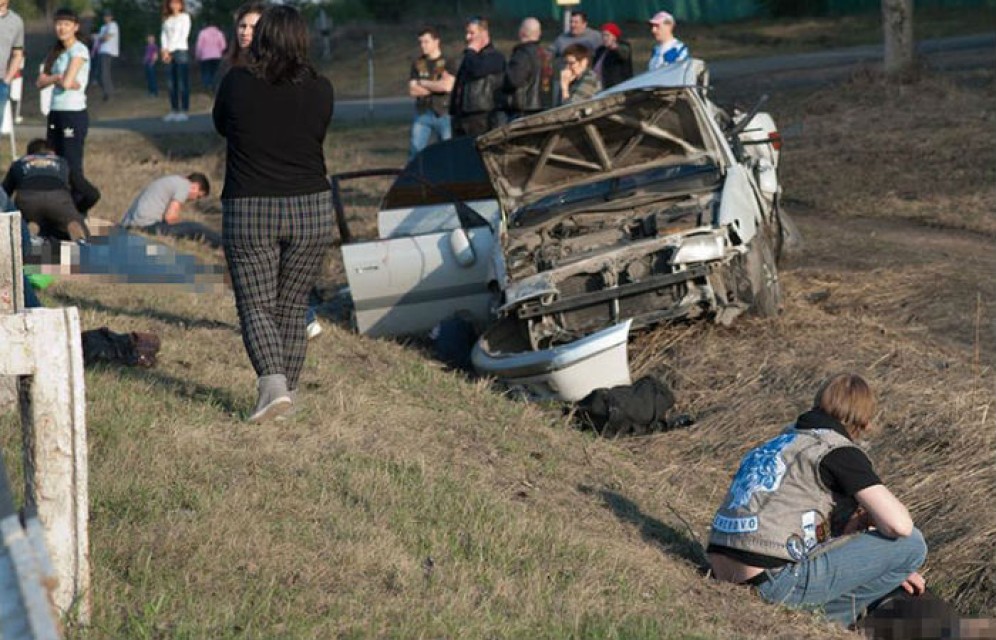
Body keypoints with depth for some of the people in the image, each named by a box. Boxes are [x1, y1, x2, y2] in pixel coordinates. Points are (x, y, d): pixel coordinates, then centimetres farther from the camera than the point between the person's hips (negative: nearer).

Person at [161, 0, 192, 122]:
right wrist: (165, 50, -7)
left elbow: (184, 35, -6)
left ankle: (184, 111, -9)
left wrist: (170, 50, -9)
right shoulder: (167, 19, 17)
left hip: (181, 51, -5)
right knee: (172, 84, 3)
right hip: (169, 53, 5)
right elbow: (164, 35, 10)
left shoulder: (185, 17, 1)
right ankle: (174, 110, 4)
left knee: (182, 83, -7)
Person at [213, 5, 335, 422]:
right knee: (292, 305, 13)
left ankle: (273, 385, -17)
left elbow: (221, 126, 12)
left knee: (256, 306, 2)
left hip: (249, 212, -2)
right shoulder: (320, 90, -2)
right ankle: (288, 389, 17)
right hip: (311, 210, 2)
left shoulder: (237, 83, -6)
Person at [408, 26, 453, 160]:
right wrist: (436, 87, -8)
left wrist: (423, 83, -5)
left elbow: (447, 86, -16)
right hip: (422, 114, 3)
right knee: (415, 150, -4)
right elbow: (413, 91, 1)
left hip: (444, 113, -3)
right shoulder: (417, 64, 10)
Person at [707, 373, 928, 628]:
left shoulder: (784, 441, 23)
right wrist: (868, 516, 11)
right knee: (911, 543, -1)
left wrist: (894, 571, 33)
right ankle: (819, 615, 2)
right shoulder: (841, 452, -4)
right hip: (773, 585, -9)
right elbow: (899, 525, -13)